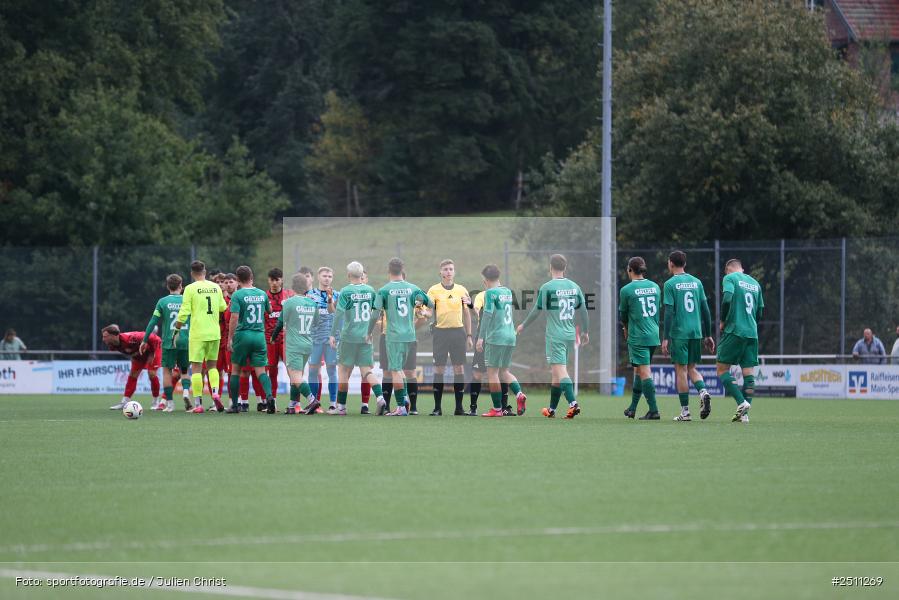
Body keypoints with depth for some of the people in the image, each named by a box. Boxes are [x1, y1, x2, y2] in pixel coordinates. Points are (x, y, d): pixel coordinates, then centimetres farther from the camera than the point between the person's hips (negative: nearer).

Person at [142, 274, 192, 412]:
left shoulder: (163, 301, -1)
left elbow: (153, 322, -1)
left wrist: (145, 340, 5)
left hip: (169, 342, -2)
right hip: (186, 342, 2)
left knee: (167, 370, 8)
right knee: (184, 370, 17)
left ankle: (169, 403, 4)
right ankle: (186, 391, -10)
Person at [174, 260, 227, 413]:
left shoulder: (190, 289, -7)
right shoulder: (216, 287, 6)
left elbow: (184, 313, -10)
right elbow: (223, 307, 17)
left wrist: (177, 331, -1)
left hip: (197, 334, -4)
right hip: (214, 333, 4)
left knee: (196, 368, 1)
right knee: (212, 365, 18)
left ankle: (198, 403, -3)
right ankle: (215, 393, -5)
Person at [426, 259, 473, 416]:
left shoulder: (461, 290, 9)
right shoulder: (434, 290, 2)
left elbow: (466, 314, 14)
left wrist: (469, 336, 11)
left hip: (458, 331, 2)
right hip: (440, 331, -2)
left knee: (459, 368, 0)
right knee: (439, 369, -3)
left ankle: (459, 407, 5)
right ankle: (437, 408, 1)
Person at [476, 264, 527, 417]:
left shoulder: (490, 293, -8)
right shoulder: (507, 292, 13)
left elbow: (488, 315, -16)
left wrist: (480, 337, -16)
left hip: (496, 337, -7)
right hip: (510, 336, 7)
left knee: (492, 372, 0)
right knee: (504, 371, 15)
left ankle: (497, 409, 0)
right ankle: (519, 394, -10)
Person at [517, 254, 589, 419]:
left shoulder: (547, 287, -9)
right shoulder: (574, 287, 5)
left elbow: (537, 311, -2)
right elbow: (582, 310, 10)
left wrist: (523, 326, 15)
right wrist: (584, 332, 22)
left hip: (555, 336, -6)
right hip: (570, 335, 6)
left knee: (560, 371, -10)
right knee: (557, 373, 15)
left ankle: (573, 403, -28)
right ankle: (552, 408, 23)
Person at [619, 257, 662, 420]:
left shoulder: (626, 290, -9)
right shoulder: (655, 287, 8)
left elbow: (623, 316, 2)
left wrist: (626, 329, 24)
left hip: (637, 337, -6)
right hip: (654, 336, 6)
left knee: (644, 372, -7)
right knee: (639, 370, 17)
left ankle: (654, 411, -13)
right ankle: (632, 408, 25)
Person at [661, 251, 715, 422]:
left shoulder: (670, 284, -5)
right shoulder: (696, 282, 10)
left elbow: (669, 312, -11)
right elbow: (705, 310, 10)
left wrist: (665, 338, -10)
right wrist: (708, 335, 16)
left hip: (679, 333, -5)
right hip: (696, 332, 5)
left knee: (681, 370, 1)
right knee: (692, 368, 15)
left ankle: (685, 411, 2)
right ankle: (703, 391, -14)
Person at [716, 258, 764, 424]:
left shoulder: (730, 278, 0)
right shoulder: (755, 283, 18)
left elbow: (727, 299, -16)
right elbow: (760, 311, 18)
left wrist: (723, 321, -3)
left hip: (734, 331, -6)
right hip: (752, 333, 6)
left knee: (722, 370, 1)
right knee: (748, 373, 4)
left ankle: (741, 402, -15)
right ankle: (745, 414, -1)